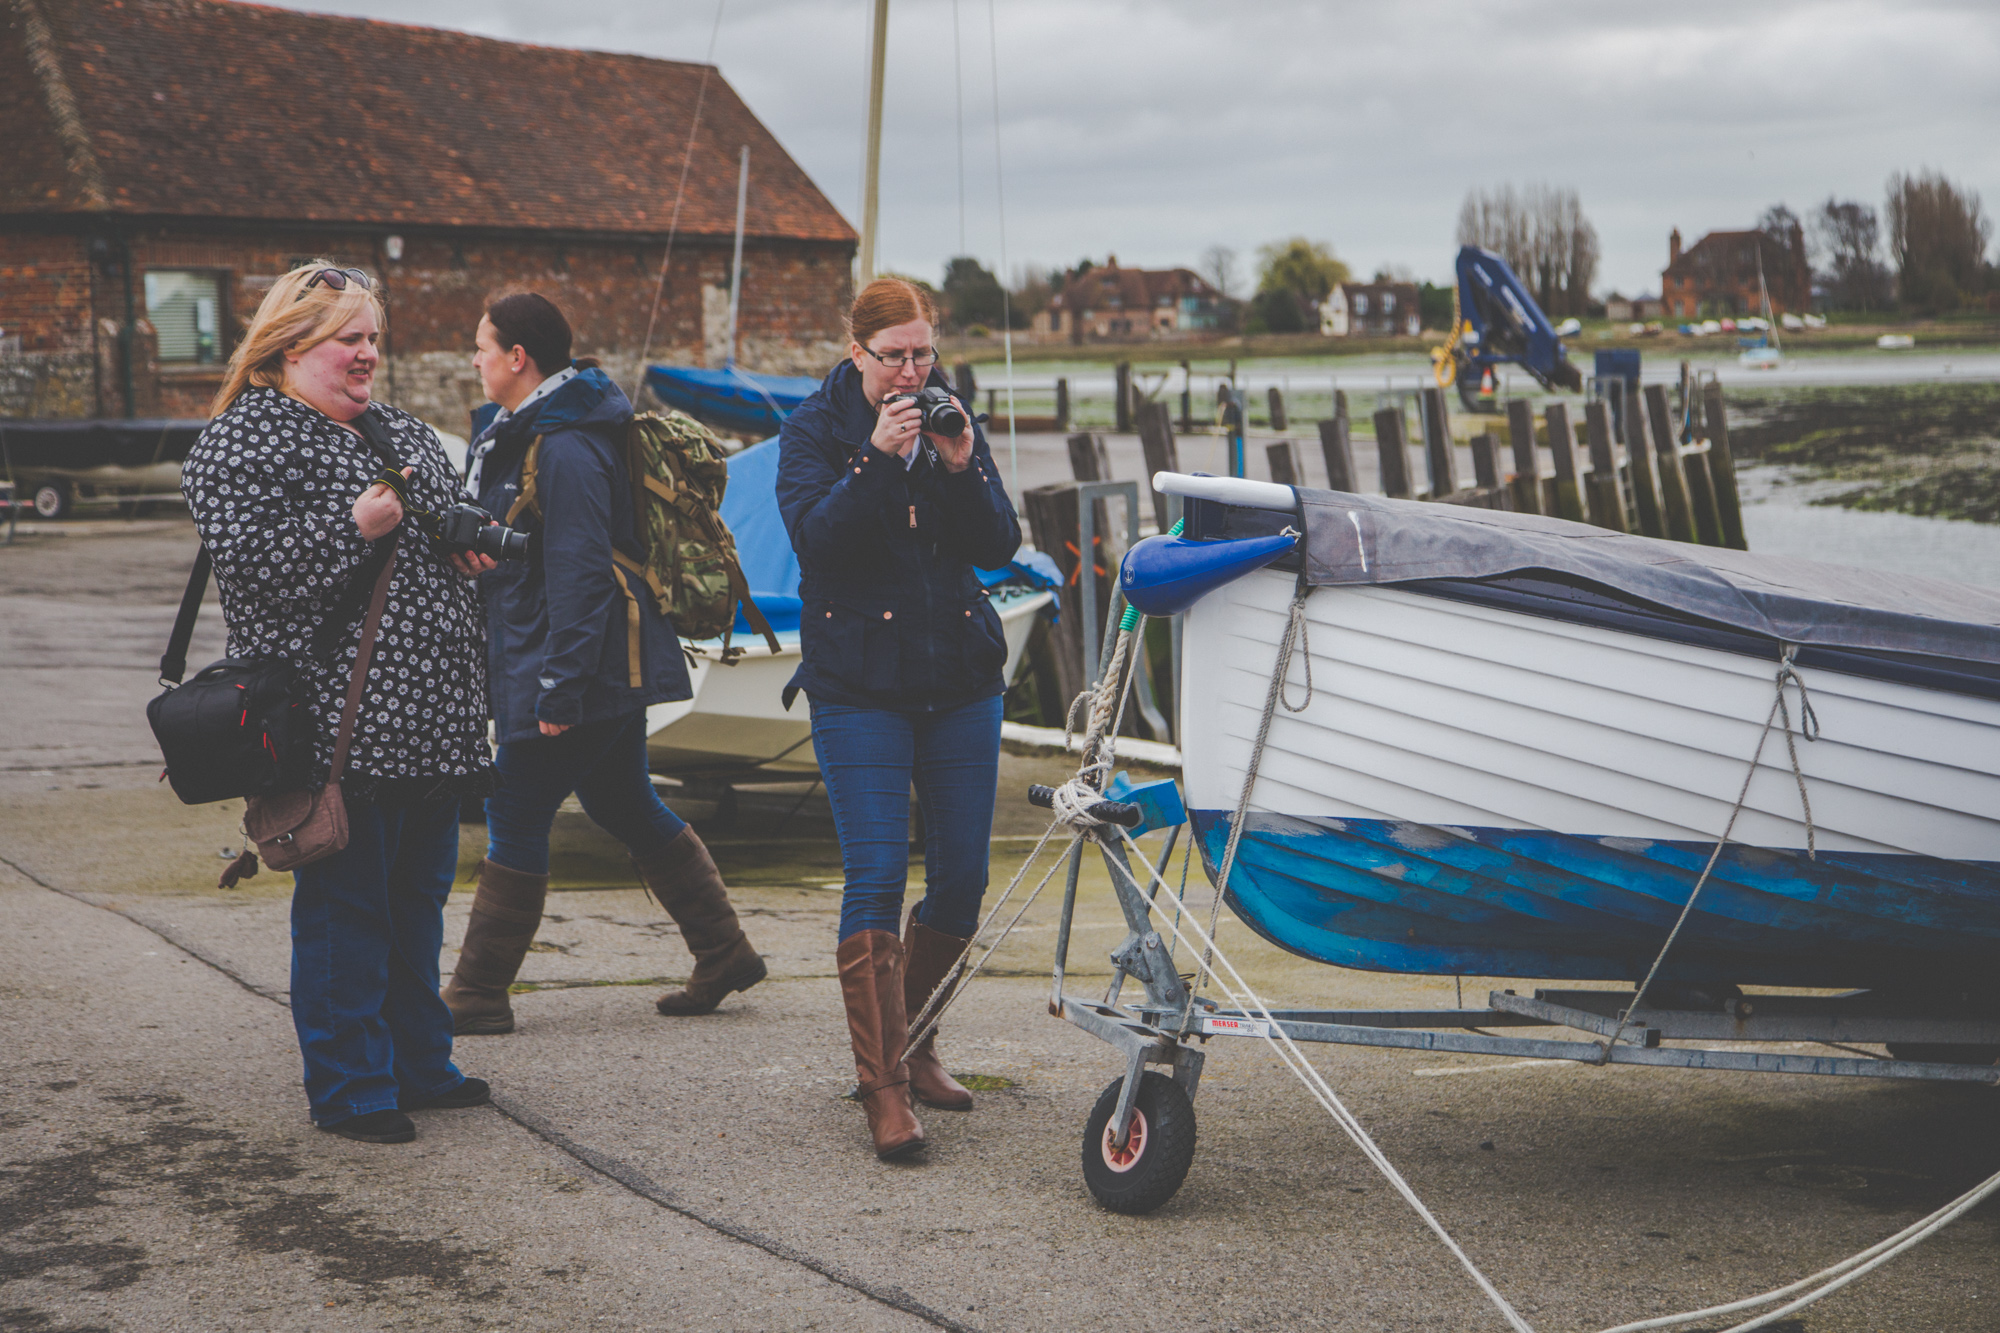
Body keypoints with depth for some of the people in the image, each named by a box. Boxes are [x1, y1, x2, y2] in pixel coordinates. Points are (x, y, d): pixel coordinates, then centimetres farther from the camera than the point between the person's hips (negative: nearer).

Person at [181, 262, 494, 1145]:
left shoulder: (402, 433, 19)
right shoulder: (242, 441, -5)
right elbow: (245, 557, -17)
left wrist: (467, 542, 9)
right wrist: (356, 525, -22)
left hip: (430, 720, 8)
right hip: (339, 727, -8)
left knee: (417, 895, 15)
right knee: (345, 904, -3)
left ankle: (417, 1063, 27)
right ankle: (348, 1088, 7)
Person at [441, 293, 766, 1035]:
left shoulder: (564, 450, -20)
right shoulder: (520, 434, 14)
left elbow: (579, 577, -24)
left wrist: (561, 689, -24)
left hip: (584, 665, -11)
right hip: (612, 668, 11)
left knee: (515, 820, -3)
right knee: (624, 807, 17)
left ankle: (476, 996, 6)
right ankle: (724, 954, 22)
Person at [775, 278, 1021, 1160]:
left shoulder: (956, 423, 10)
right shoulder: (814, 429, -1)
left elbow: (1000, 548, 1)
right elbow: (815, 536, -16)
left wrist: (961, 468, -14)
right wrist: (877, 458, -26)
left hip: (961, 679, 4)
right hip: (859, 683, -4)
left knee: (963, 876, 6)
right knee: (876, 876, -11)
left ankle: (913, 1041, 27)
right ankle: (883, 1085, -7)